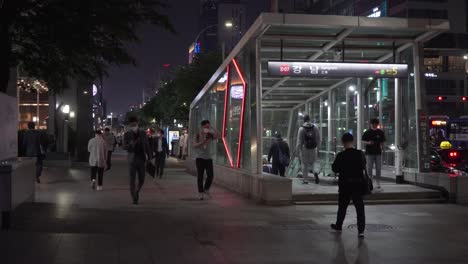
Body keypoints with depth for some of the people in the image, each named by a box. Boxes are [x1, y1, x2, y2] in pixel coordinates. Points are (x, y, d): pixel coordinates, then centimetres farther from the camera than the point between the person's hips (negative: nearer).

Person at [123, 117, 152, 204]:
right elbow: (125, 147, -10)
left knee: (141, 180, 7)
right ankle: (134, 198, 8)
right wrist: (132, 144, -28)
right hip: (132, 159, -2)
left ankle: (137, 192, 33)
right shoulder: (127, 134, -2)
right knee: (132, 180, -2)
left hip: (141, 159, 2)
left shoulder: (143, 133, 5)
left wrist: (149, 157, 6)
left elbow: (147, 146, 9)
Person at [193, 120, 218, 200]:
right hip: (199, 157, -2)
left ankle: (206, 190, 17)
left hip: (208, 158, 2)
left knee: (210, 175, -5)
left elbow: (216, 136, -16)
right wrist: (202, 142, -22)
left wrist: (211, 128, -18)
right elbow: (194, 145, -7)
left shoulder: (210, 135, 3)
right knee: (200, 176, 0)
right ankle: (201, 193, 7)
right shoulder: (198, 135, -1)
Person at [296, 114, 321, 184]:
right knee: (312, 162, 18)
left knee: (305, 165, 7)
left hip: (305, 148, -3)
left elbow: (299, 141, -8)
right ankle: (315, 172, -10)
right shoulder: (315, 127, 2)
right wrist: (318, 148, 14)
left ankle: (305, 180, 12)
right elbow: (318, 139, 5)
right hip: (314, 148, 3)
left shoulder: (301, 129, -8)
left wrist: (298, 150, -1)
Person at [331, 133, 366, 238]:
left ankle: (338, 226, 32)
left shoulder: (341, 155, -15)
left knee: (342, 206, 16)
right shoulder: (360, 154, -6)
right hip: (359, 184, 1)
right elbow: (364, 167, 8)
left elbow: (335, 169, -7)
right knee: (360, 207, 4)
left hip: (345, 185, -1)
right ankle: (361, 230, -1)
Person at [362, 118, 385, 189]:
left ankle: (378, 182, 13)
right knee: (369, 168, 0)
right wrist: (368, 143, -14)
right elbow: (363, 141, 4)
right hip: (369, 152, -2)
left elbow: (382, 141, 12)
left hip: (378, 152, 2)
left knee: (378, 168, 4)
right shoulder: (367, 132, 0)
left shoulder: (380, 132, 6)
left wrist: (382, 146, -6)